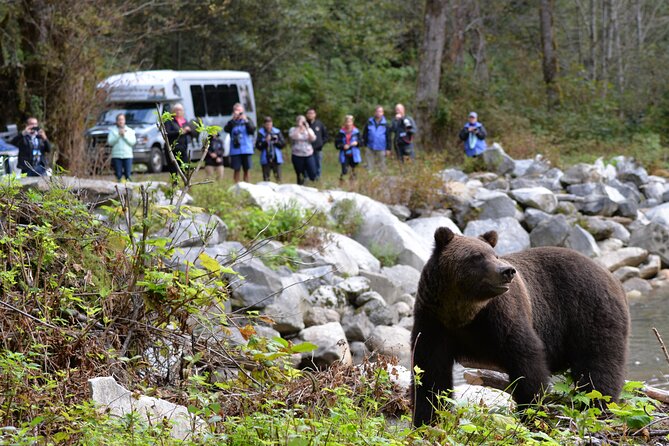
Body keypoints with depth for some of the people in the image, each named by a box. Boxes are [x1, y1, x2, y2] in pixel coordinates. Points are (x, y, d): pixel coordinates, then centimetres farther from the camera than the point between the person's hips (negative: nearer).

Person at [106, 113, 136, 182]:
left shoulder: (130, 131, 11)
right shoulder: (112, 130, 9)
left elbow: (133, 142, -2)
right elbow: (110, 142, -2)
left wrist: (124, 135, -9)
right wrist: (118, 135, -10)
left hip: (127, 156, 0)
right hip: (116, 156, 0)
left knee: (128, 175, -7)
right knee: (118, 176, -3)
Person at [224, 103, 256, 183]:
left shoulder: (247, 120, 6)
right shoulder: (232, 122, 5)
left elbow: (252, 130, -6)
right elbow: (226, 129, -12)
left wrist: (246, 121, -16)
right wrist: (233, 119, -20)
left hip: (246, 150, 1)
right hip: (235, 150, -1)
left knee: (246, 170, 4)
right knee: (237, 170, -1)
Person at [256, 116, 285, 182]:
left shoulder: (277, 132, 3)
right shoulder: (261, 133, -1)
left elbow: (283, 143, 4)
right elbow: (258, 146, -6)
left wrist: (277, 142, -14)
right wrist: (265, 141, -18)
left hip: (276, 159, 1)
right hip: (266, 159, -1)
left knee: (278, 178, 1)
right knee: (266, 179, 3)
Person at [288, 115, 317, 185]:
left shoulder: (309, 130, 9)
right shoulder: (293, 129, 4)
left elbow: (313, 139, -8)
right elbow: (293, 137, -18)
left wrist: (307, 129, -13)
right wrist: (299, 127, -17)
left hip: (309, 155, 2)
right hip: (297, 156, -2)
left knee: (313, 174, -7)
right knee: (300, 177, 2)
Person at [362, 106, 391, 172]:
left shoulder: (385, 124, 0)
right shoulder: (369, 123, 1)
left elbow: (388, 137, 4)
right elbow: (364, 135, 8)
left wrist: (388, 149, 2)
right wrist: (364, 145, 5)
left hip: (381, 149, -1)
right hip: (370, 149, 1)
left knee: (382, 166, 6)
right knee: (370, 166, 4)